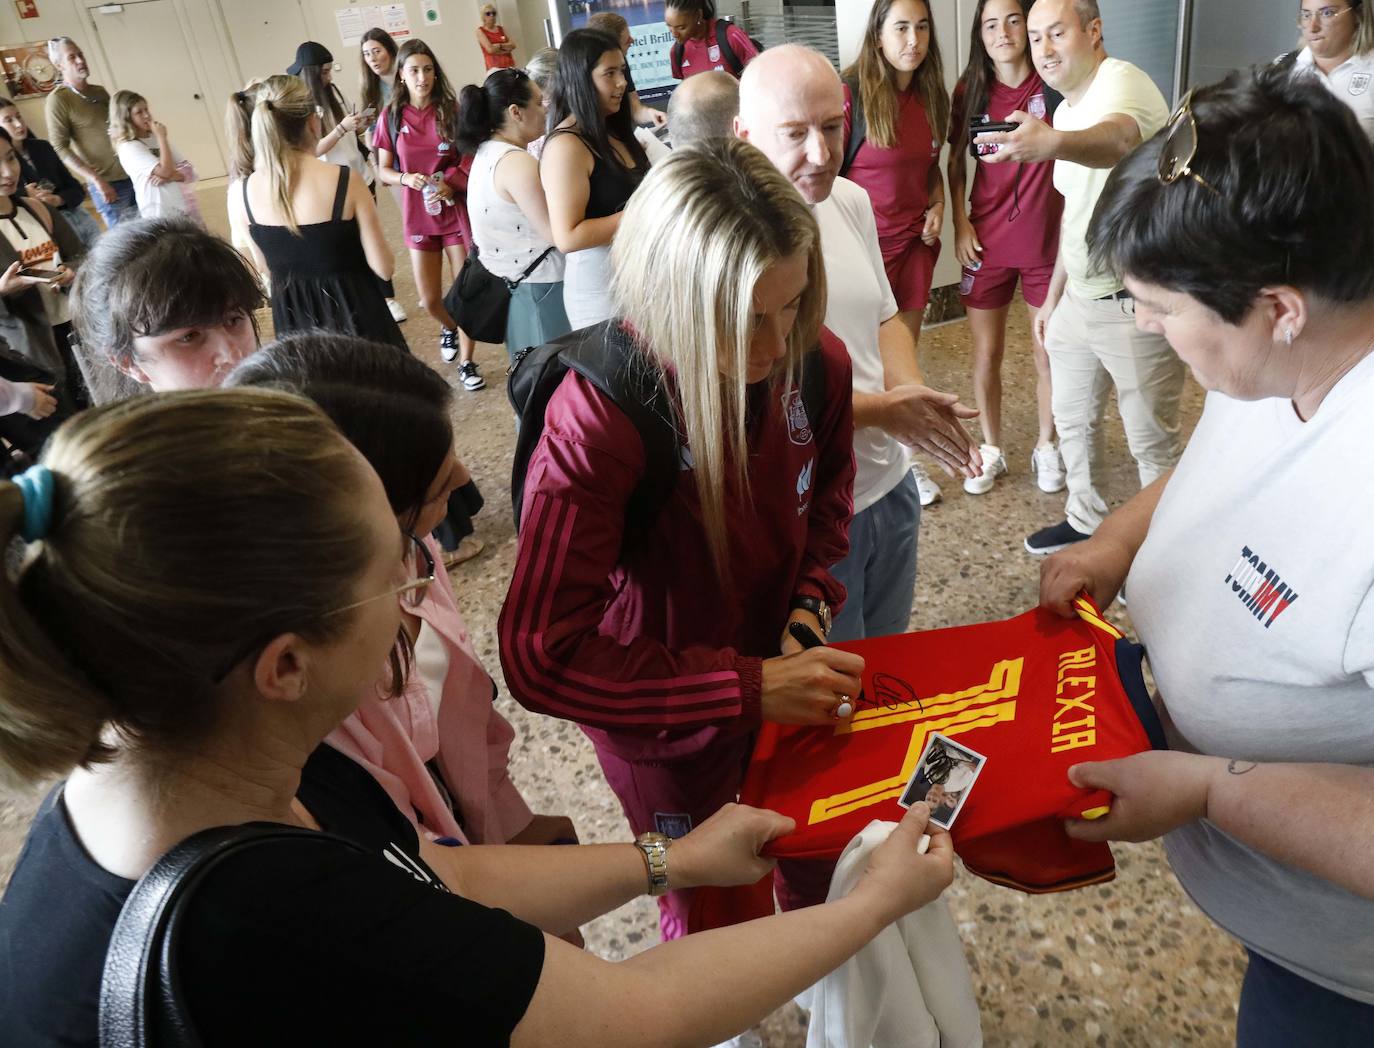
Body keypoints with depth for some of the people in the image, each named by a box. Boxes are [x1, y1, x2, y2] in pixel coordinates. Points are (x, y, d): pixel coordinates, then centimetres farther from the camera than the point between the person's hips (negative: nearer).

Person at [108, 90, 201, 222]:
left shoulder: (156, 138, 13)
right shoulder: (128, 148, -8)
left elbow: (190, 172, 7)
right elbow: (165, 171, -21)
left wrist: (169, 176, -14)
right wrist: (162, 137, -9)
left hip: (187, 209, 7)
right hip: (162, 216, -7)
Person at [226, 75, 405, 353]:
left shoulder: (241, 194, -7)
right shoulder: (345, 182, -19)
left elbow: (265, 265, 7)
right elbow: (383, 268, -13)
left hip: (294, 320, 4)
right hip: (352, 313, -4)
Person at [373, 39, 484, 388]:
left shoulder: (451, 110, -4)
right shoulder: (391, 117, -2)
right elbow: (383, 171, 3)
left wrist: (452, 183, -19)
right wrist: (407, 179, -18)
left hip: (457, 212, -1)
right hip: (418, 217, 1)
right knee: (430, 300, 4)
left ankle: (467, 362, 17)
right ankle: (449, 328, 40)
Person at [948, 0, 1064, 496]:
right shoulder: (970, 90, 1)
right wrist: (960, 225, 1)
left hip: (1048, 241, -1)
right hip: (986, 241, 2)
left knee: (1048, 353, 8)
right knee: (986, 353, 9)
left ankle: (1046, 447, 28)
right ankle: (991, 449, 26)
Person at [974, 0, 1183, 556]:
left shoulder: (1121, 81, -17)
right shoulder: (1068, 110, 12)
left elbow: (1117, 140, -43)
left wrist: (1052, 142, -63)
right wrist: (1053, 295, 20)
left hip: (1136, 302, -9)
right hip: (1079, 296, 9)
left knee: (1151, 441, 3)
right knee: (1072, 418, 20)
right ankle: (1085, 520, 40)